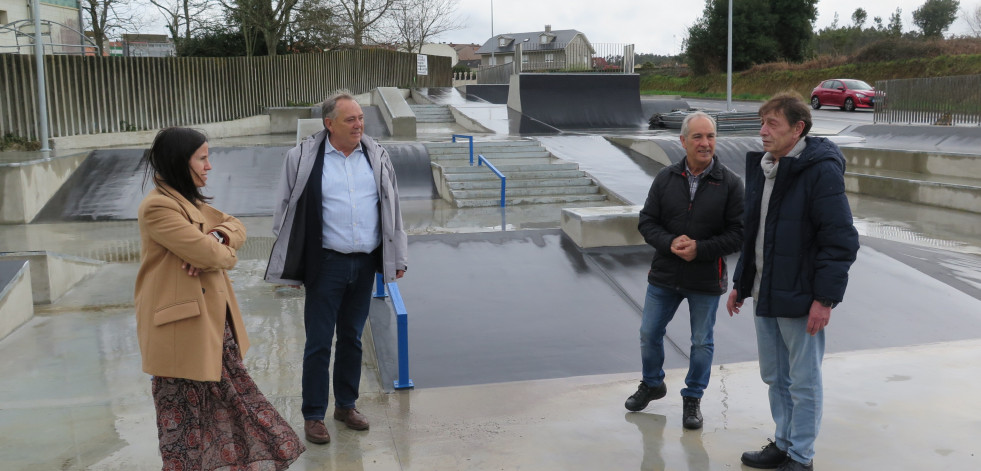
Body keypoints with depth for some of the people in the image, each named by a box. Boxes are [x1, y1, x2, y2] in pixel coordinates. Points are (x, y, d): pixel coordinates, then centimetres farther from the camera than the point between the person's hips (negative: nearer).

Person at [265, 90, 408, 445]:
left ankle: (346, 405, 30)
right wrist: (290, 266, 0)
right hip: (326, 264, -3)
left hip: (365, 263, 4)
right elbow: (286, 211, 1)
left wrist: (397, 258, 11)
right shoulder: (303, 158, -6)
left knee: (352, 338, 15)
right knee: (318, 342, 2)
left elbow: (391, 209, 12)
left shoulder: (376, 157, 4)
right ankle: (313, 415, 17)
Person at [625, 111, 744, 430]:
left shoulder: (730, 183, -8)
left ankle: (693, 398, 30)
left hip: (706, 280, -2)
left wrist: (699, 249, -20)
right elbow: (647, 221, 1)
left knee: (702, 342, 11)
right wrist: (670, 243, -17)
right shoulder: (665, 178, -1)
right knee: (649, 334, 13)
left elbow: (737, 234, -9)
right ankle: (652, 384, 38)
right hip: (664, 275, 3)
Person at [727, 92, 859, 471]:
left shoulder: (820, 170, -15)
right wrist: (741, 284, 19)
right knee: (775, 377, 18)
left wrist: (826, 298, -20)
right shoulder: (761, 168, 11)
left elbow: (841, 239, -17)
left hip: (801, 298, -8)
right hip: (765, 295, 8)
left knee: (803, 382, 5)